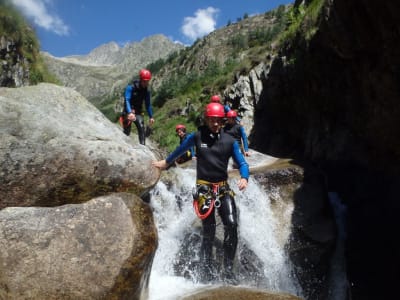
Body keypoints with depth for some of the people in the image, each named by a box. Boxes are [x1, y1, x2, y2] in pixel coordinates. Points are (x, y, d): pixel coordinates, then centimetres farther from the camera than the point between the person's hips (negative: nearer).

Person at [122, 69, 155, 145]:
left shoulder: (146, 91, -1)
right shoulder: (130, 88, -16)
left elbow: (148, 104, 8)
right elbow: (127, 100, -27)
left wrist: (151, 117, 7)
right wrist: (130, 113, -43)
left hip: (138, 112, 3)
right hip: (128, 112, -3)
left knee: (142, 128, -19)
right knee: (127, 132, 0)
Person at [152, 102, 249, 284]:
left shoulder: (229, 141, 4)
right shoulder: (197, 137, 2)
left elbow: (242, 163, 5)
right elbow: (180, 149, 19)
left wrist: (244, 178, -16)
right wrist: (166, 162, 31)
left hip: (223, 188, 2)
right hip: (204, 189, -2)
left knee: (231, 224, -15)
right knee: (208, 231, -4)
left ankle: (228, 270, -3)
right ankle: (206, 272, 10)